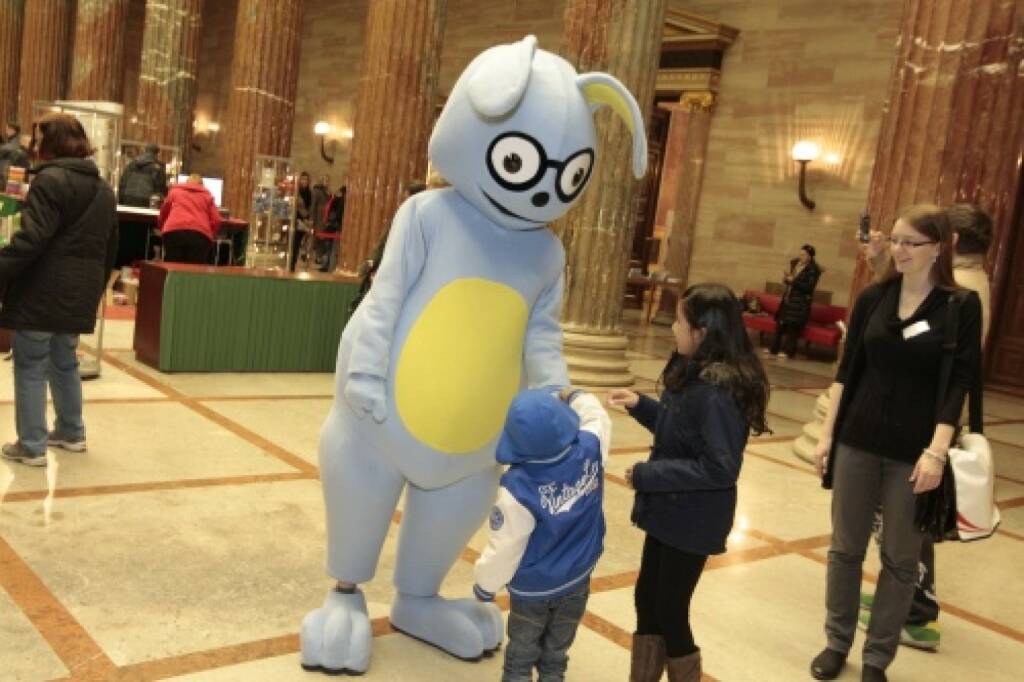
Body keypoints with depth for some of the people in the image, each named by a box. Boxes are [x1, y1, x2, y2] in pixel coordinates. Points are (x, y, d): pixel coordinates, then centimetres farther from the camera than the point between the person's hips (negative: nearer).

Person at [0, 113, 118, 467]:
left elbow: (30, 239, -20)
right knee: (64, 363, 20)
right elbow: (110, 248, 18)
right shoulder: (103, 189, 15)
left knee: (31, 368, 0)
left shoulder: (51, 180, -12)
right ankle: (72, 432, 27)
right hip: (79, 294, 8)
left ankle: (31, 446, 4)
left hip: (43, 291, -8)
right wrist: (94, 288, 25)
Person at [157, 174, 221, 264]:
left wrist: (162, 229, 57)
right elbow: (216, 220, 13)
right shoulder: (207, 195, 27)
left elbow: (163, 214, 39)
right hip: (200, 235, 0)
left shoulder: (175, 191, 30)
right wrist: (210, 234, 29)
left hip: (174, 232, 1)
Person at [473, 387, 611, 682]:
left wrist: (485, 583, -4)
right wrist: (573, 396, 18)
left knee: (522, 652, 19)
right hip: (578, 577, 4)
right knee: (557, 650, 23)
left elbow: (504, 548, -22)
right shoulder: (590, 449, -23)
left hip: (534, 586, -4)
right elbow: (597, 415, 3)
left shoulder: (519, 487, -34)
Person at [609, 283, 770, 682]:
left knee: (670, 612, 8)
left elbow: (721, 468, -28)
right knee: (646, 598, 19)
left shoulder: (719, 390, -27)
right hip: (670, 512, 9)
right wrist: (639, 404, 3)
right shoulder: (694, 374, 1)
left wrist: (647, 475, -24)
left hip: (693, 522, -9)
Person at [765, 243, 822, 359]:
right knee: (781, 323, 9)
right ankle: (774, 349, 17)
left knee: (793, 327, -5)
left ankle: (789, 351, 5)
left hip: (801, 302, -7)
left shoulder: (813, 270, -13)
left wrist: (793, 281, -21)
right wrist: (786, 278, -2)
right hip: (788, 298, 8)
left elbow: (809, 287, -19)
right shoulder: (795, 264, 10)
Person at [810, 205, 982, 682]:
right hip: (857, 442, 3)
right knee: (845, 548, 11)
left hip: (913, 452, -3)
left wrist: (936, 451, -17)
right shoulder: (873, 298, 3)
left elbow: (959, 383, -10)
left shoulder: (961, 306, -6)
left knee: (900, 559, 9)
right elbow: (847, 370, 5)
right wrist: (827, 434, 2)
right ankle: (837, 643, 28)